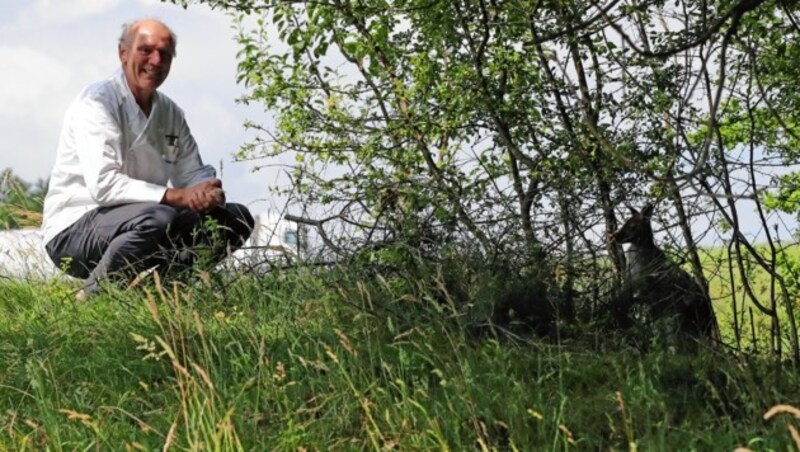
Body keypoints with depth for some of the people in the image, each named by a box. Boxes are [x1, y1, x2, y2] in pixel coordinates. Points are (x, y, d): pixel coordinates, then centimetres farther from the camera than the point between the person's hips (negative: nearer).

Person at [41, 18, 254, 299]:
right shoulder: (97, 103, -14)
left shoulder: (170, 113, 10)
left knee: (237, 218, 1)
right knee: (159, 218, -37)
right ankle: (94, 297, -17)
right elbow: (103, 184, -26)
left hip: (135, 223, 8)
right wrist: (176, 196, -31)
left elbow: (193, 173, 13)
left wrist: (208, 191, -13)